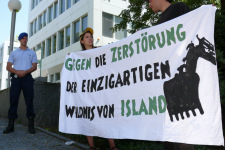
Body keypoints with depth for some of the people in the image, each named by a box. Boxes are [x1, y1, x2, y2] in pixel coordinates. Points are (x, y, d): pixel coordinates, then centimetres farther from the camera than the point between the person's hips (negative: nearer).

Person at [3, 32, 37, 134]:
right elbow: (8, 67, 9)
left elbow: (34, 67, 6)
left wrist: (25, 72, -13)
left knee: (29, 100, -5)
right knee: (13, 100, -3)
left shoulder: (32, 53, 17)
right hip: (16, 77, 1)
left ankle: (31, 125, -2)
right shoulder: (13, 53, 19)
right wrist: (17, 72, -12)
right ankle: (11, 125, 3)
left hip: (27, 77, -1)